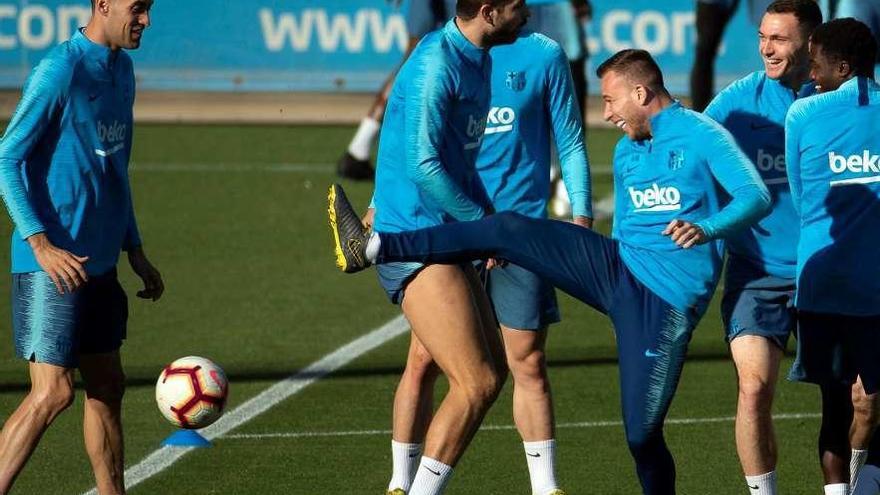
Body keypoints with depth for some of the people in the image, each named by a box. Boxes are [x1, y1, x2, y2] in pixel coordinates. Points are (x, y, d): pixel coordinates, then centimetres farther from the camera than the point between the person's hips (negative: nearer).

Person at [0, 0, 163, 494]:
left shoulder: (121, 71, 12)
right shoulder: (59, 72, -14)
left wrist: (135, 250, 21)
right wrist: (41, 244, -22)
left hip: (98, 263, 9)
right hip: (53, 265, -9)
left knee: (107, 387, 12)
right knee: (53, 393, -12)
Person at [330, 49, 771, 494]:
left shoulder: (701, 135, -7)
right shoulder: (626, 151, 18)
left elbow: (756, 196, -19)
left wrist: (706, 230, -36)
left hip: (665, 298, -7)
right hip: (619, 268, 7)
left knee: (642, 433, -10)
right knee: (510, 229, -7)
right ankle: (372, 248, -8)